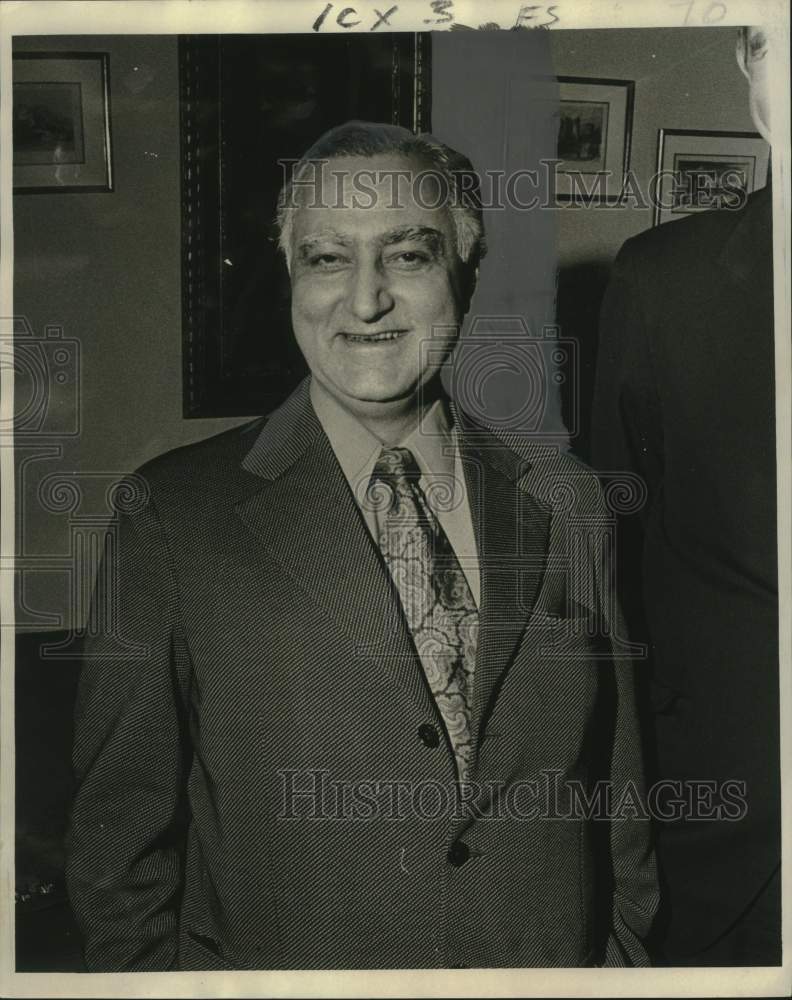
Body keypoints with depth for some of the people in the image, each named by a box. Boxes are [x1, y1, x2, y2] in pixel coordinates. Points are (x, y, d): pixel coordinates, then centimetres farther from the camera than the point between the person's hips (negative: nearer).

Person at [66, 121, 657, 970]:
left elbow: (621, 808, 3)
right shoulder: (173, 516, -11)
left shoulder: (566, 504, -3)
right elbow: (121, 843, -8)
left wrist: (624, 957, -2)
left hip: (555, 970, 3)